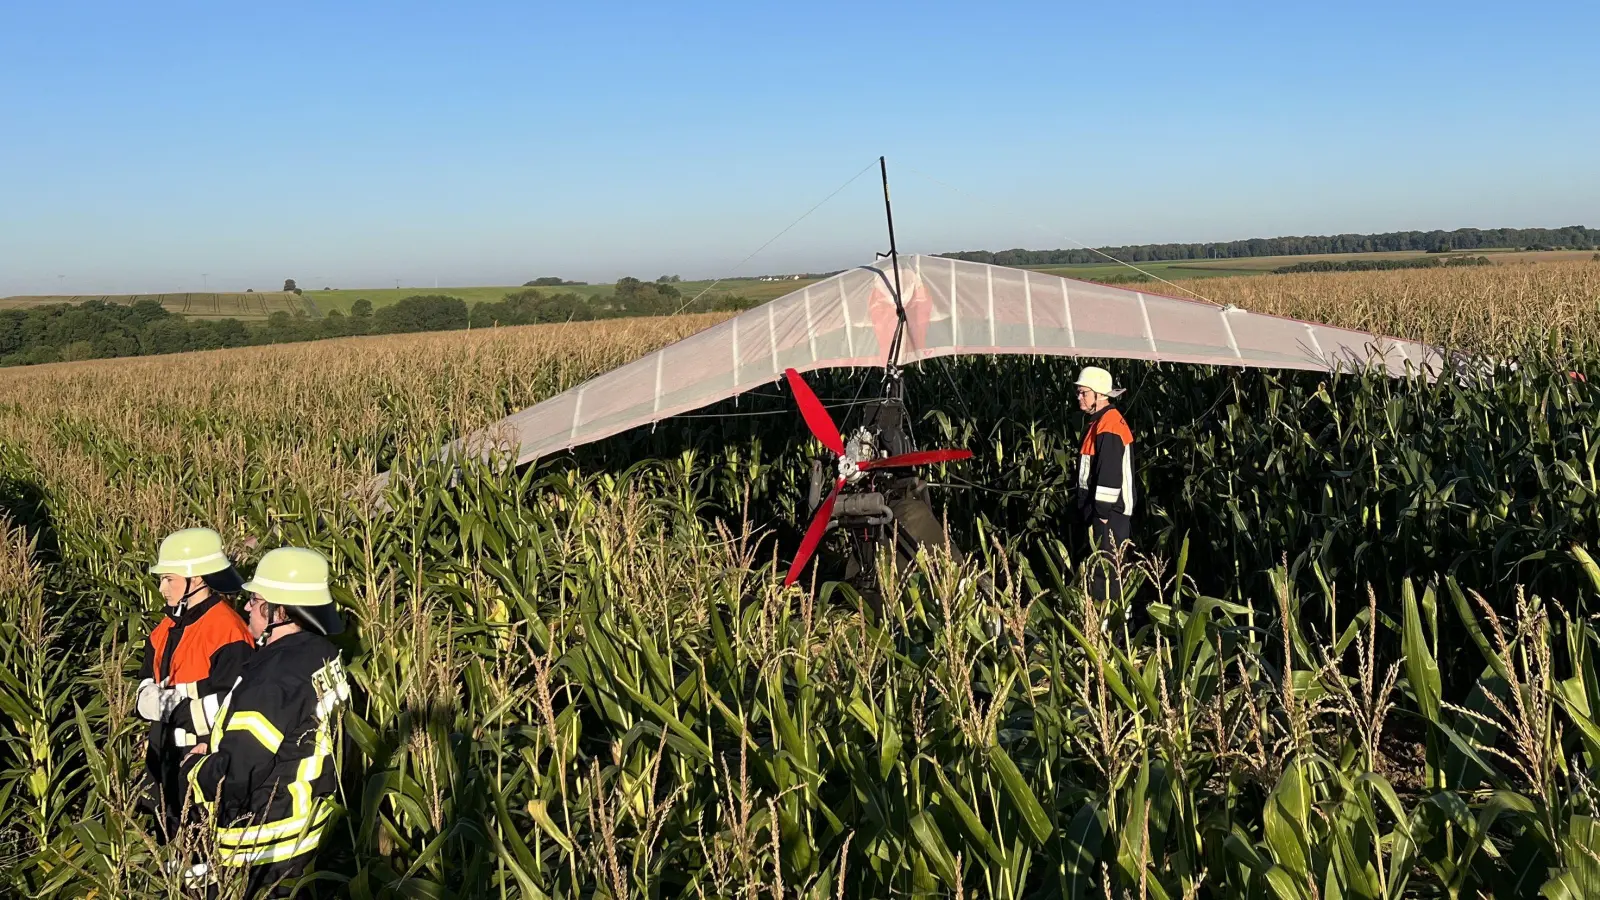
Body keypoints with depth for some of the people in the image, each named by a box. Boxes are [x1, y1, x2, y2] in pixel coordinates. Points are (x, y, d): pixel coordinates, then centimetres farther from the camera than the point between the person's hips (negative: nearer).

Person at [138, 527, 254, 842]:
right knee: (167, 843, 21)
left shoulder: (227, 632, -20)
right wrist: (171, 699, -14)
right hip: (166, 757, 8)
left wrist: (169, 705, -15)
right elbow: (146, 690, 7)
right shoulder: (168, 627, 8)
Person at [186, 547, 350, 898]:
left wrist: (196, 771, -4)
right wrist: (218, 748, 7)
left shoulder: (272, 681, -30)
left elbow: (234, 776, -25)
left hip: (271, 841, -8)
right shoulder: (322, 653, -2)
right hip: (310, 822, 9)